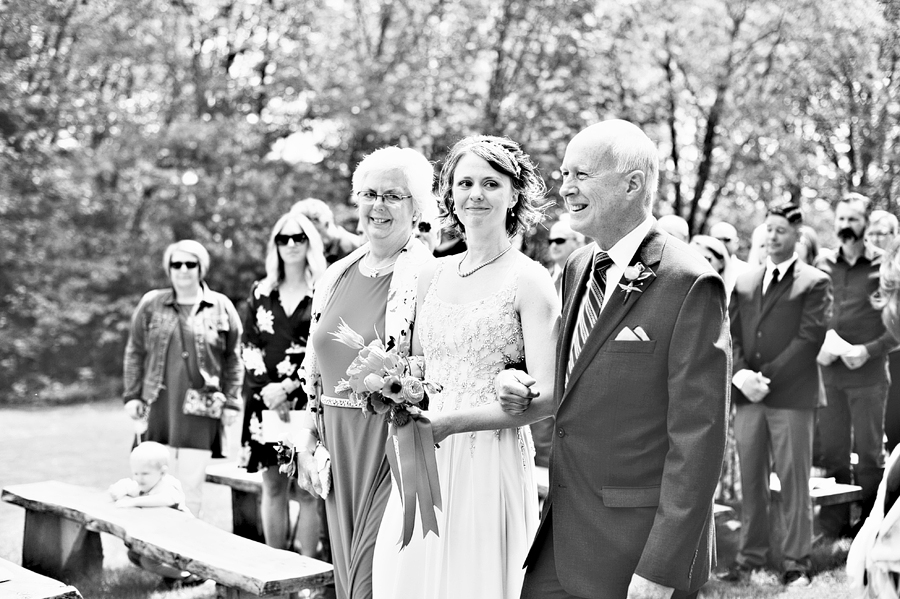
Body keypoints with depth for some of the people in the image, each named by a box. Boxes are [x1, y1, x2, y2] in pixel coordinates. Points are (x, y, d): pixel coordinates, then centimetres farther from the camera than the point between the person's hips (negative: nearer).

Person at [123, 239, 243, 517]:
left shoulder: (221, 307, 4)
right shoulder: (151, 304, 7)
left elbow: (233, 359, 6)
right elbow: (135, 352, 11)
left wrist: (231, 402, 2)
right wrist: (132, 396, 5)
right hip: (159, 407, 1)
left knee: (192, 481, 1)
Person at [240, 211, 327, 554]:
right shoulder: (260, 293, 13)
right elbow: (249, 348, 10)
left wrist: (288, 388, -11)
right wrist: (266, 390, -5)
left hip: (308, 401, -3)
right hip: (264, 401, 4)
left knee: (307, 491, -4)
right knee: (273, 489, 6)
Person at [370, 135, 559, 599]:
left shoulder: (529, 281, -6)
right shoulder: (431, 275, 10)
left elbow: (546, 396, -13)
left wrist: (453, 421, -18)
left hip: (492, 464, -5)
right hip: (422, 462, 5)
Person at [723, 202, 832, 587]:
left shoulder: (815, 283, 1)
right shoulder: (744, 283, 16)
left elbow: (809, 338, -7)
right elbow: (731, 335, 11)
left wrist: (766, 377, -13)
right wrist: (741, 375, -8)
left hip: (792, 396, -4)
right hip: (747, 396, 4)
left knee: (794, 481, -1)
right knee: (751, 480, 7)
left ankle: (796, 562, 7)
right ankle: (751, 555, 15)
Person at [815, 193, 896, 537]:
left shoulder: (882, 265, -1)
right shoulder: (822, 263, 9)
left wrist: (870, 350, -14)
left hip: (868, 372, -3)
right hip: (827, 370, 3)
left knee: (869, 452, 3)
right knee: (831, 452, 8)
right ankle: (833, 525, 16)